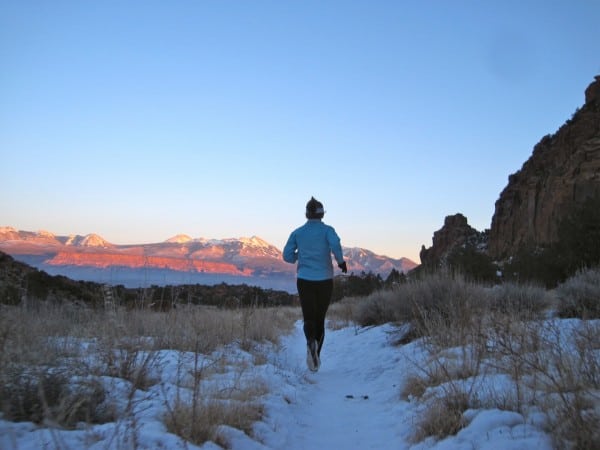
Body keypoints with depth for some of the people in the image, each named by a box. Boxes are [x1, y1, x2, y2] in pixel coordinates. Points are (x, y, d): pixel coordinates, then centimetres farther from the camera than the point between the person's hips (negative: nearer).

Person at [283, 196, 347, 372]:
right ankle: (316, 357, 16)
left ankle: (311, 342, -32)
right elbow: (335, 244, -22)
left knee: (309, 318, 1)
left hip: (304, 280, 1)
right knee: (320, 319, 14)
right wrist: (341, 261, -6)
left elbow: (287, 255, 2)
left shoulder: (297, 232, 5)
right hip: (324, 280, 0)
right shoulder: (327, 230, -2)